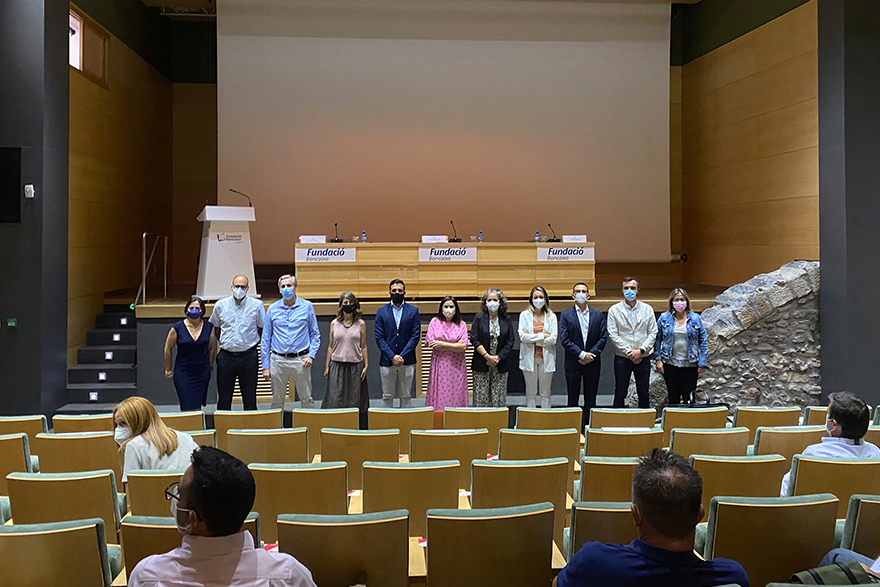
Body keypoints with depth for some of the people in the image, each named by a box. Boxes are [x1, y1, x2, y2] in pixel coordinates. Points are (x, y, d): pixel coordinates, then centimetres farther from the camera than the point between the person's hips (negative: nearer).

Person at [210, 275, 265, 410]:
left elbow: (262, 328, 10)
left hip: (248, 356, -1)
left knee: (250, 397, 6)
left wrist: (250, 342, 6)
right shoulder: (220, 305, 4)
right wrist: (225, 343, 12)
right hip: (226, 356, 1)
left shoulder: (257, 305, -1)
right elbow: (215, 328, 17)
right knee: (224, 399, 7)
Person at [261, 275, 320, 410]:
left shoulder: (307, 306, 3)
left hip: (300, 360, -1)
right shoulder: (272, 309, 6)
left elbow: (315, 334, 8)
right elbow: (265, 339, 9)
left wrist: (311, 355, -7)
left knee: (307, 400, 2)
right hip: (278, 360, 1)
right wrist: (265, 366, 3)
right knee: (277, 402, 6)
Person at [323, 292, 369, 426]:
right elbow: (331, 347, 10)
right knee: (335, 400, -3)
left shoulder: (361, 324, 5)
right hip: (337, 366, 1)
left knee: (355, 401, 1)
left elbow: (363, 347, 7)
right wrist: (327, 367, 6)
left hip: (355, 366, -1)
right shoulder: (334, 323, 7)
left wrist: (366, 366, 0)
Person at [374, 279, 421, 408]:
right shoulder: (381, 312, 5)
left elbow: (415, 336, -1)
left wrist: (402, 356, -11)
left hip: (407, 361, 0)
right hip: (387, 361, 0)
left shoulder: (413, 311, 5)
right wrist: (392, 357, -12)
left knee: (406, 396, 6)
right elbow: (379, 338, -1)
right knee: (387, 397, 5)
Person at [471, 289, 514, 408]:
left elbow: (510, 342, 4)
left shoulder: (505, 320, 7)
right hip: (481, 365, -2)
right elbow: (474, 339, -4)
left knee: (499, 399, 2)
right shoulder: (479, 318, 2)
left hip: (500, 365, 2)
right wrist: (487, 356, -12)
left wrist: (498, 357, -8)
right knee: (481, 397, -2)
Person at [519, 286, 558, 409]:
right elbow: (523, 336, -8)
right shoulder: (524, 315, 4)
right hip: (529, 358, 0)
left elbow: (553, 339, -5)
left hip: (546, 358, 1)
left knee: (546, 393, 5)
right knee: (531, 393, 4)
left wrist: (532, 338, -8)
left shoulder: (551, 316, 6)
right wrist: (543, 336, -9)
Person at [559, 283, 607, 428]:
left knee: (590, 399, 5)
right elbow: (565, 340, -7)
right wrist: (581, 354, -14)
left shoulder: (598, 315, 7)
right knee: (573, 399, 4)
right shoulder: (566, 315, 1)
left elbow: (603, 337, 2)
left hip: (593, 363, 2)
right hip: (573, 363, -2)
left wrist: (591, 354, -10)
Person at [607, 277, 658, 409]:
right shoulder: (614, 310, 2)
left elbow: (653, 333, 2)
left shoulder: (647, 309, 7)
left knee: (643, 395, 7)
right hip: (622, 358, -1)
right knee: (620, 394, 2)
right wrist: (628, 351, -13)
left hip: (643, 358, 1)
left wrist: (640, 350, -11)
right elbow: (613, 335, -4)